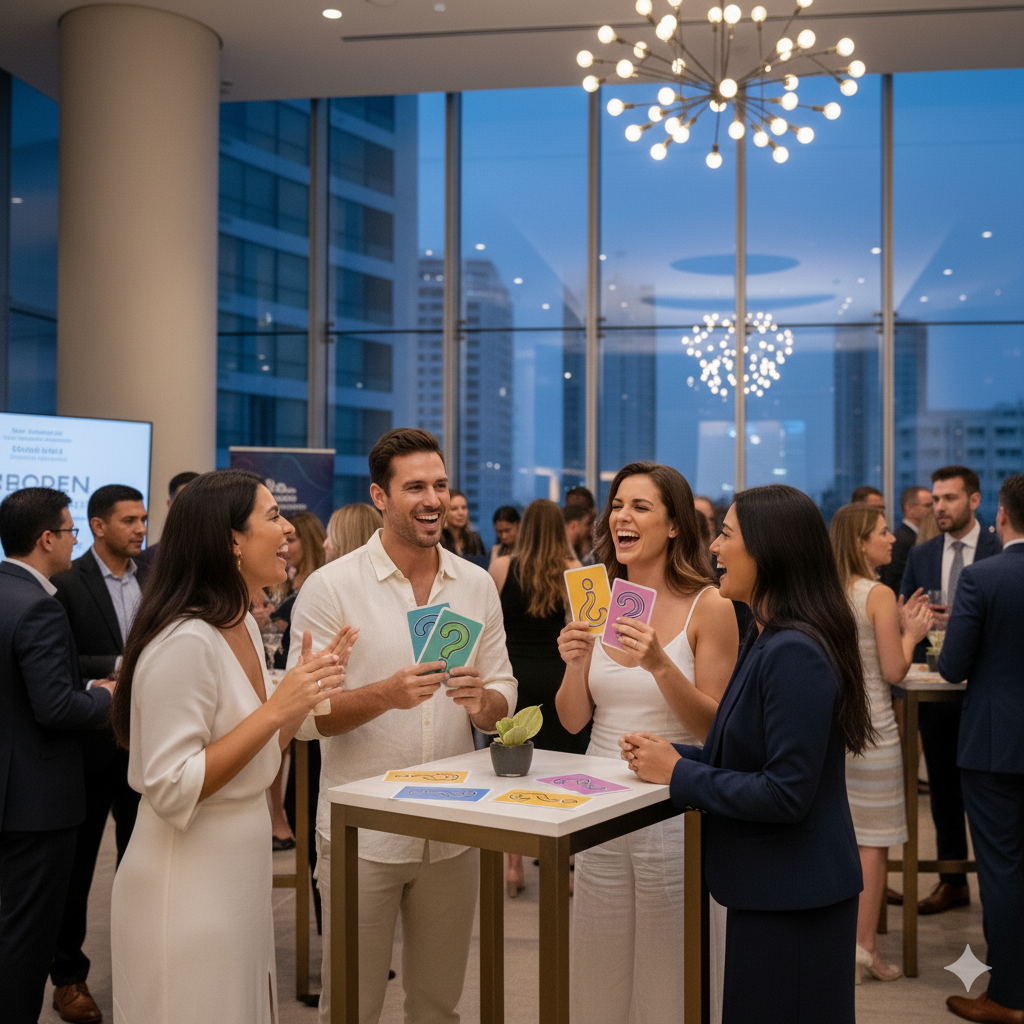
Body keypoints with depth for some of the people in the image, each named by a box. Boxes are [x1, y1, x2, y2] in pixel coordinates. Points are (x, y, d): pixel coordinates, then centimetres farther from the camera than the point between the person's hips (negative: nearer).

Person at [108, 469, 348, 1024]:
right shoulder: (184, 641, -22)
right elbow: (171, 791, -25)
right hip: (188, 889, -9)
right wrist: (276, 708, -26)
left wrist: (307, 687, 2)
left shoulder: (244, 626, 6)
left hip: (241, 874, 9)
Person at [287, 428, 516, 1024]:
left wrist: (482, 700, -16)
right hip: (362, 834, -3)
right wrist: (387, 695, -27)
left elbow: (504, 699, 7)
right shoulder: (331, 587, -9)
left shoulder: (477, 585, 4)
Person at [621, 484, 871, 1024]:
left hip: (791, 900, -10)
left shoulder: (795, 654, -23)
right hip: (771, 887, 10)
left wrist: (679, 774, -16)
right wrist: (672, 754, 1)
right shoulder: (769, 642, 9)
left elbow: (787, 792, -25)